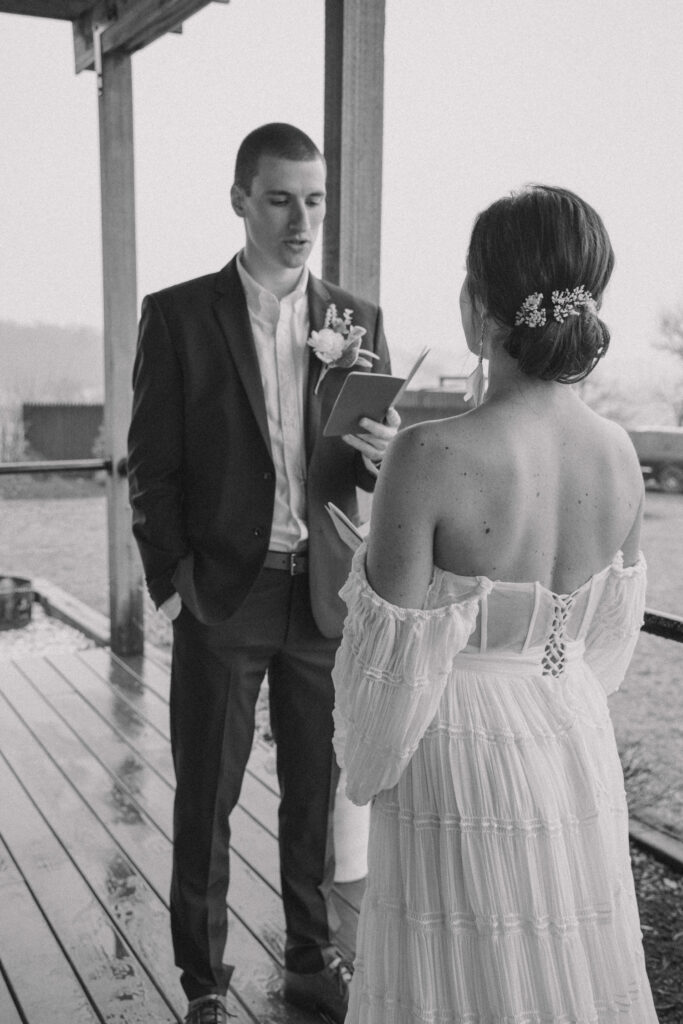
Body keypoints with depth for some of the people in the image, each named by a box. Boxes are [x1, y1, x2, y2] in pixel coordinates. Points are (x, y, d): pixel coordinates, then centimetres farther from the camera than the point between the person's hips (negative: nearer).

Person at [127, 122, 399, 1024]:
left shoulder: (356, 320, 6)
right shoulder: (177, 315, -2)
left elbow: (374, 462, 7)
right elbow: (152, 464, -1)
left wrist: (382, 454, -16)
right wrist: (172, 580, -8)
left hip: (326, 595, 3)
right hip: (222, 595, -2)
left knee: (318, 790, 12)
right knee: (206, 798, 8)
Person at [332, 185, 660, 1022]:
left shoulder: (431, 457, -23)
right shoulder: (619, 455, -5)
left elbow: (393, 656, -16)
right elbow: (610, 631, 7)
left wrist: (367, 763, 3)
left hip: (460, 764, -5)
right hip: (579, 752, 5)